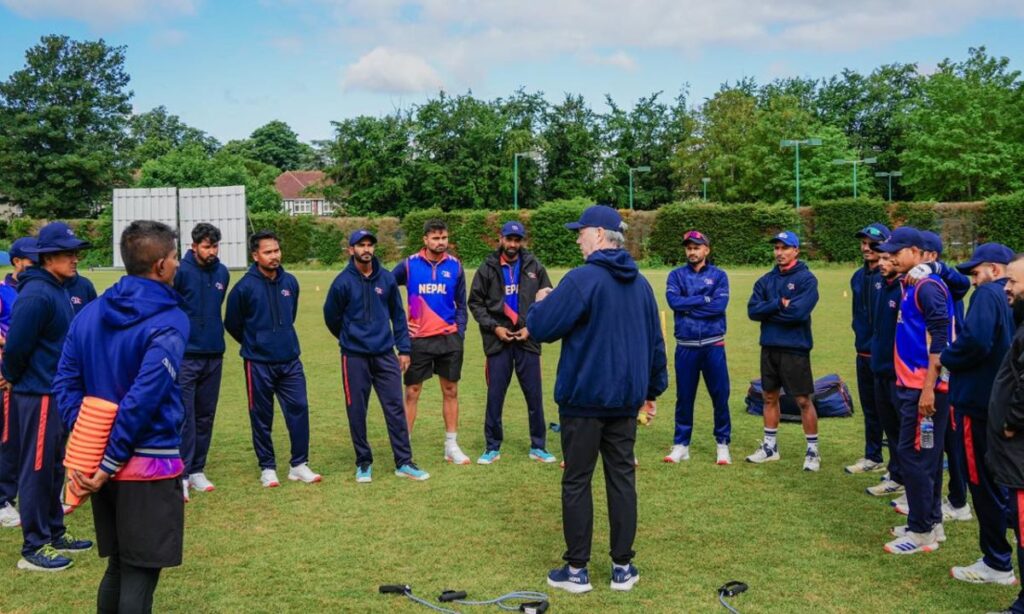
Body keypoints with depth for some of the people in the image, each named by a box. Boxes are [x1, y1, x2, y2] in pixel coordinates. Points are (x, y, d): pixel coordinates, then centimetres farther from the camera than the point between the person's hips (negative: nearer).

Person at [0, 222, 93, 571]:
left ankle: (54, 533, 30)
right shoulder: (37, 295, -20)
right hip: (36, 396, -9)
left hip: (55, 394, 9)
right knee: (37, 469, -1)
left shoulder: (58, 291, 10)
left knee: (53, 467, 17)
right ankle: (34, 548, 8)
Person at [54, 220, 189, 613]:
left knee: (118, 565, 21)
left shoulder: (90, 314, 6)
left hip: (100, 460, 7)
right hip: (150, 464, -7)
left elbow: (65, 383, 3)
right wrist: (108, 465, -15)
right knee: (140, 574, 3)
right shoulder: (168, 321, -15)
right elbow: (143, 399, -21)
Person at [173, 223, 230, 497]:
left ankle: (197, 470, 21)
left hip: (214, 356, 5)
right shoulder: (181, 272, -11)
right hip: (185, 356, -5)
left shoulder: (222, 273, 6)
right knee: (184, 417, -5)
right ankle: (181, 474, 0)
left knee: (206, 416, 11)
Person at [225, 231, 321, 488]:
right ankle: (267, 468, 19)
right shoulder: (244, 287, -10)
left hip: (290, 361, 4)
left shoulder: (290, 282, 3)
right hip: (259, 364, -3)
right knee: (262, 417, 6)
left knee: (299, 409, 2)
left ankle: (299, 465, 13)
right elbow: (232, 324, 2)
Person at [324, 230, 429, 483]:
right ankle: (364, 463, 19)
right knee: (357, 412, 5)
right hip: (354, 357, -2)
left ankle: (404, 463, 9)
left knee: (396, 408, 2)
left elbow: (398, 315, 9)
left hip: (385, 354, 2)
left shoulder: (387, 278, 2)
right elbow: (332, 317, 6)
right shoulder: (343, 282, -7)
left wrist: (404, 349, 6)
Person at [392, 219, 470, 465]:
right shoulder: (409, 265, -2)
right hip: (418, 339, -2)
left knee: (450, 391, 8)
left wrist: (460, 334, 1)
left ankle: (451, 446, 18)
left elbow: (461, 304, 9)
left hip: (449, 338, 2)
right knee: (411, 392, 2)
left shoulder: (455, 266, 3)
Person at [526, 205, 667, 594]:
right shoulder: (640, 284, 10)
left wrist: (541, 303, 6)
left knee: (577, 482, 4)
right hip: (626, 399, 6)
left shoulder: (582, 278, -14)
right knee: (622, 479, 10)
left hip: (584, 397, -6)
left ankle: (576, 570, 10)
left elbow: (540, 329, -15)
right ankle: (622, 567, 16)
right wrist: (654, 387, 22)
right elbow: (655, 340, 15)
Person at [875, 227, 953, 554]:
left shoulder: (928, 286, -14)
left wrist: (928, 388, -22)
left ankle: (922, 532, 3)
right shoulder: (910, 285, 14)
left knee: (915, 456, -5)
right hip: (911, 386, 10)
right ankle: (931, 522, 25)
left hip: (925, 389, -10)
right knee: (925, 456, 15)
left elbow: (939, 340, -19)